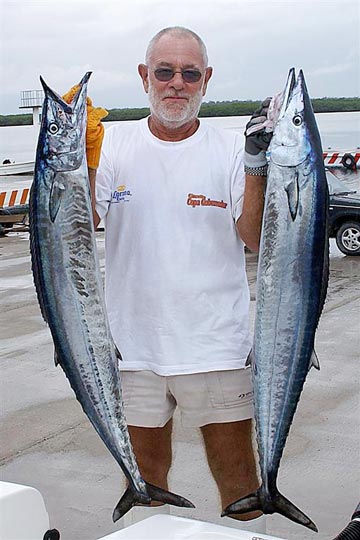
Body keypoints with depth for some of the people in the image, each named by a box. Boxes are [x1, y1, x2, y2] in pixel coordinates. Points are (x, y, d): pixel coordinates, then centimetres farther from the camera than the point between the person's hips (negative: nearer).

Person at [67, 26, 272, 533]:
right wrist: (82, 158, -20)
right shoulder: (112, 144, 1)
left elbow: (257, 240, -9)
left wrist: (258, 165, -20)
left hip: (217, 344, -1)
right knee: (144, 470, 18)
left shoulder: (230, 149, -1)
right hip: (133, 343, 1)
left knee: (237, 471, 7)